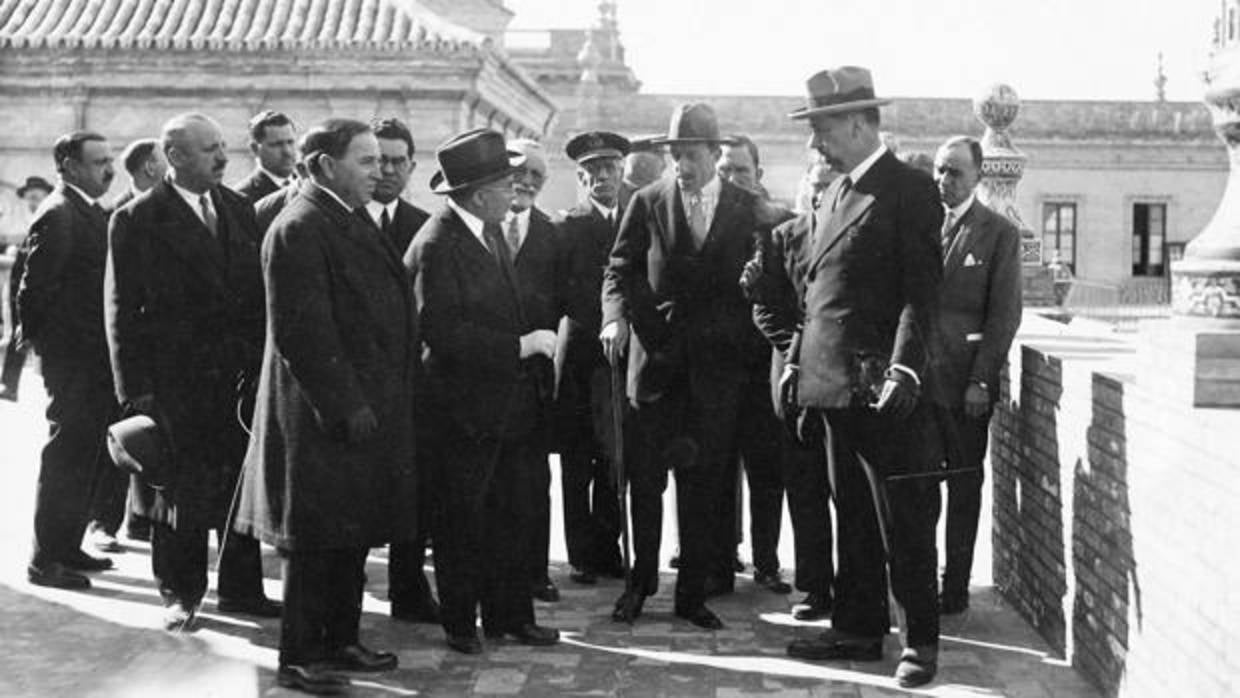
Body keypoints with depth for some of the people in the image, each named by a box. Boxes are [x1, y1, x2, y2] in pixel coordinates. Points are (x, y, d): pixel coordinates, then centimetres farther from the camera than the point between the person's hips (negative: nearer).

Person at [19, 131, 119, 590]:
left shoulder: (90, 212, 15)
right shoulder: (58, 216, -15)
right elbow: (33, 291, -18)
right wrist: (46, 343, -12)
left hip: (97, 361, 9)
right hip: (74, 362, -9)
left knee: (90, 458, 16)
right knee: (66, 458, -2)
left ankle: (66, 547, 28)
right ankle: (45, 561, 8)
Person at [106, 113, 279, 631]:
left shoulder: (239, 209, 9)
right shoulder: (137, 220, -6)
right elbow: (122, 311, -6)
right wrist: (135, 388, -9)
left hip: (242, 374, 4)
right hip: (176, 379, -4)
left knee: (244, 487, 9)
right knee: (179, 491, 6)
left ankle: (241, 588, 21)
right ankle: (180, 594, 20)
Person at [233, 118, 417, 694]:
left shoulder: (350, 222, 15)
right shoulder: (299, 229, -16)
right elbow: (301, 331, -21)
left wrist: (385, 398, 16)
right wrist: (345, 405, -21)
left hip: (366, 408, 9)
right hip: (324, 413, -9)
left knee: (351, 533, 15)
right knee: (317, 539, -1)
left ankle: (340, 641, 26)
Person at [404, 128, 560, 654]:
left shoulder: (490, 232, 10)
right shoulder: (436, 245, -18)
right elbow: (441, 332, -24)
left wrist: (533, 344, 4)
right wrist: (519, 346, -21)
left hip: (511, 404, 8)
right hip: (465, 411, -8)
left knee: (513, 516, 12)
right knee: (460, 522, 7)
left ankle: (509, 615, 24)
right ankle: (459, 623, 21)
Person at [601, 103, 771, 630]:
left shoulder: (747, 209, 3)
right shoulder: (647, 203, 3)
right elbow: (619, 270, 5)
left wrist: (756, 357, -4)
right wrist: (616, 316, -15)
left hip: (719, 368, 0)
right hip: (656, 359, 0)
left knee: (705, 485, 5)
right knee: (645, 479, 4)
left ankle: (692, 594, 16)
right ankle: (640, 581, 23)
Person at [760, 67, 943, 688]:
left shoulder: (909, 190, -7)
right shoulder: (832, 196, 17)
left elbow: (920, 290, -14)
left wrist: (905, 370, -23)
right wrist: (796, 361, 14)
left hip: (882, 389, -8)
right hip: (832, 384, 8)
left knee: (903, 521, 0)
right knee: (852, 516, 14)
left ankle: (922, 640, 10)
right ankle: (858, 629, 24)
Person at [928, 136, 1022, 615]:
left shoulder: (999, 233, 0)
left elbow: (1004, 315, -4)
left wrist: (982, 380, -11)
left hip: (965, 382, -3)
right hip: (915, 376, 3)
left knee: (963, 486, 5)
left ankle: (955, 589, 12)